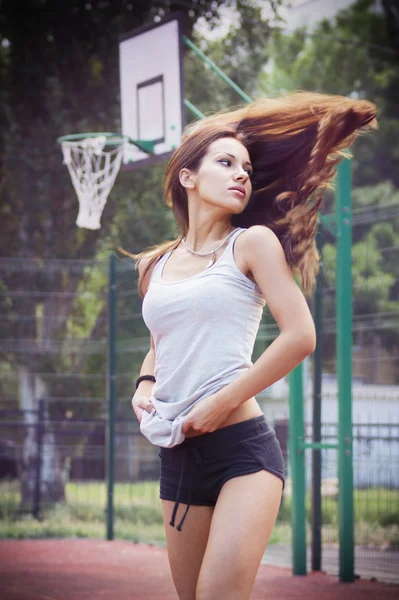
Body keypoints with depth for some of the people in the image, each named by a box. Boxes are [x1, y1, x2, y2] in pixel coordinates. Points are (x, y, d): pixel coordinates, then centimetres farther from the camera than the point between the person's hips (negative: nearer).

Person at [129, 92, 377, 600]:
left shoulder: (252, 243, 1)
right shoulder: (158, 266, 15)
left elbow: (300, 336, -8)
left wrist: (220, 404, -10)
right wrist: (145, 384, 8)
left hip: (242, 447, -5)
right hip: (177, 456, 5)